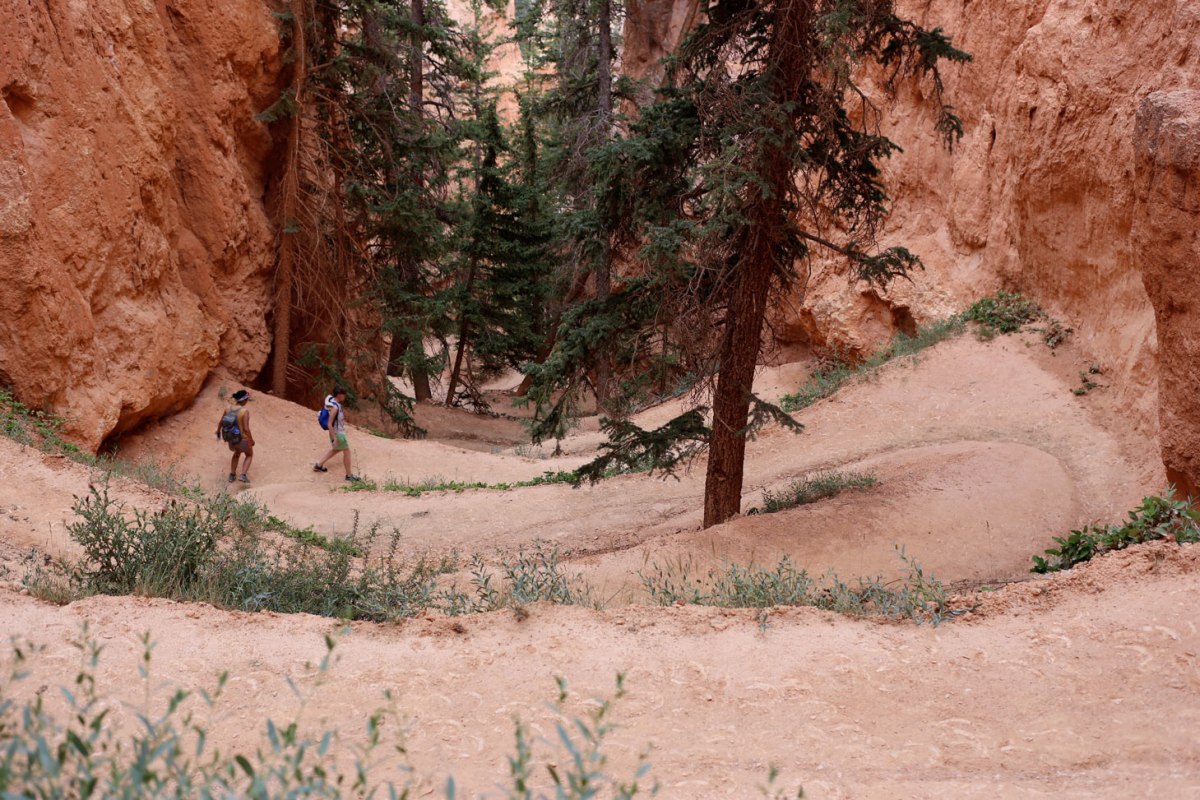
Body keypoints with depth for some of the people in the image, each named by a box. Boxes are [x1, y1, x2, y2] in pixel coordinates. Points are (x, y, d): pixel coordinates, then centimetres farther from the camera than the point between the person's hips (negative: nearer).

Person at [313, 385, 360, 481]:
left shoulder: (334, 401, -1)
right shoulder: (334, 407, -30)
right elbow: (329, 424, -28)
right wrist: (334, 439, -25)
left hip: (339, 431, 10)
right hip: (337, 433, -10)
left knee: (336, 449, 28)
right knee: (346, 452, 4)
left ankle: (319, 465, 36)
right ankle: (349, 475, 17)